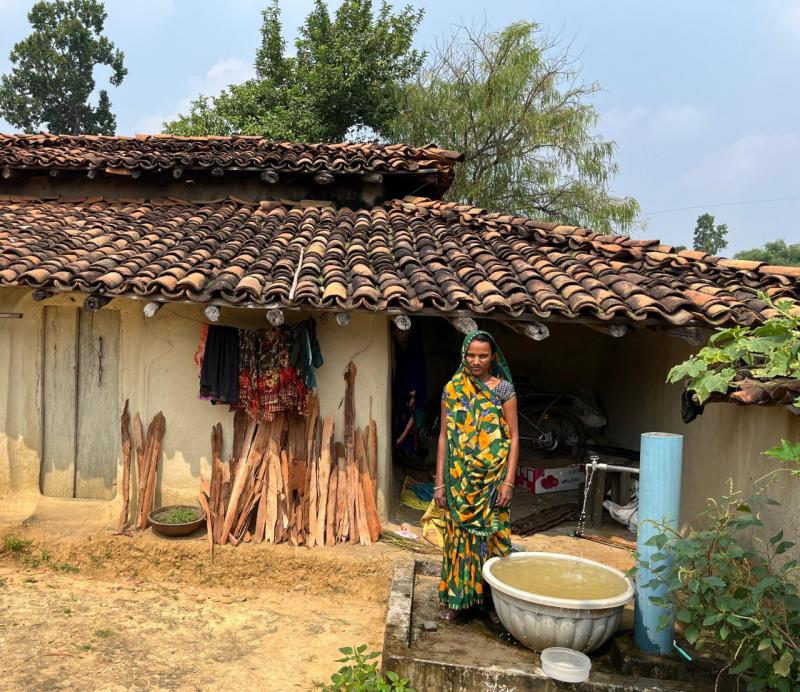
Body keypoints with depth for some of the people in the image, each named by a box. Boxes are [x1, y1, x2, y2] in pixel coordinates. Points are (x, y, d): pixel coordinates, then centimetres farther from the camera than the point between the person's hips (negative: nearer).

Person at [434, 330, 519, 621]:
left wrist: (508, 481, -11)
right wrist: (439, 481, 0)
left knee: (492, 533, 6)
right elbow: (444, 436, 4)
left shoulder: (503, 388, -2)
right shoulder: (452, 389, 3)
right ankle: (457, 597, 24)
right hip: (459, 478, 2)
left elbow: (514, 437, -3)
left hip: (492, 477, -1)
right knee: (459, 532, 9)